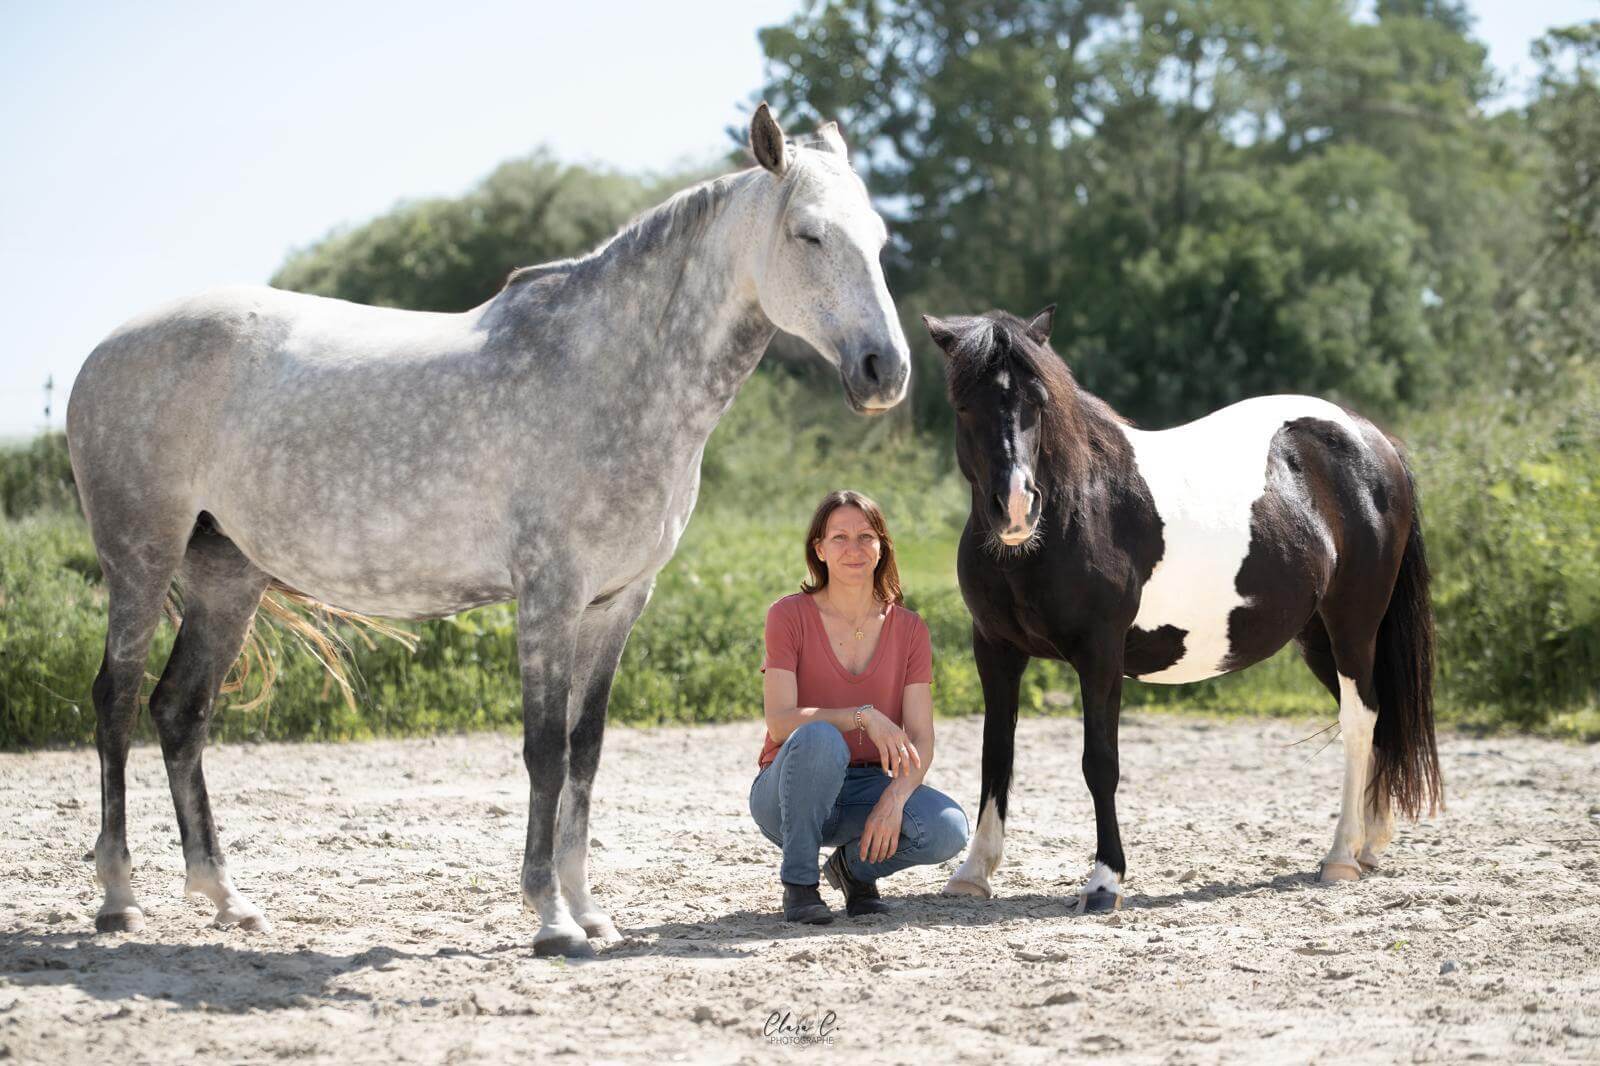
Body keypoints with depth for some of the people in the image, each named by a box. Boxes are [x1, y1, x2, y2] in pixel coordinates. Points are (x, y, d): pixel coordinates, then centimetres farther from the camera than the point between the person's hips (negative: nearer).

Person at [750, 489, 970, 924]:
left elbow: (921, 741, -6)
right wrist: (864, 717, -31)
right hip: (789, 796, -3)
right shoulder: (789, 615, -7)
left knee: (948, 831, -27)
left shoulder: (908, 629, 2)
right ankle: (798, 883, -17)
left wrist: (894, 799, -25)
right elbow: (780, 723, -18)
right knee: (820, 738, -38)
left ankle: (856, 865, 5)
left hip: (867, 787, 3)